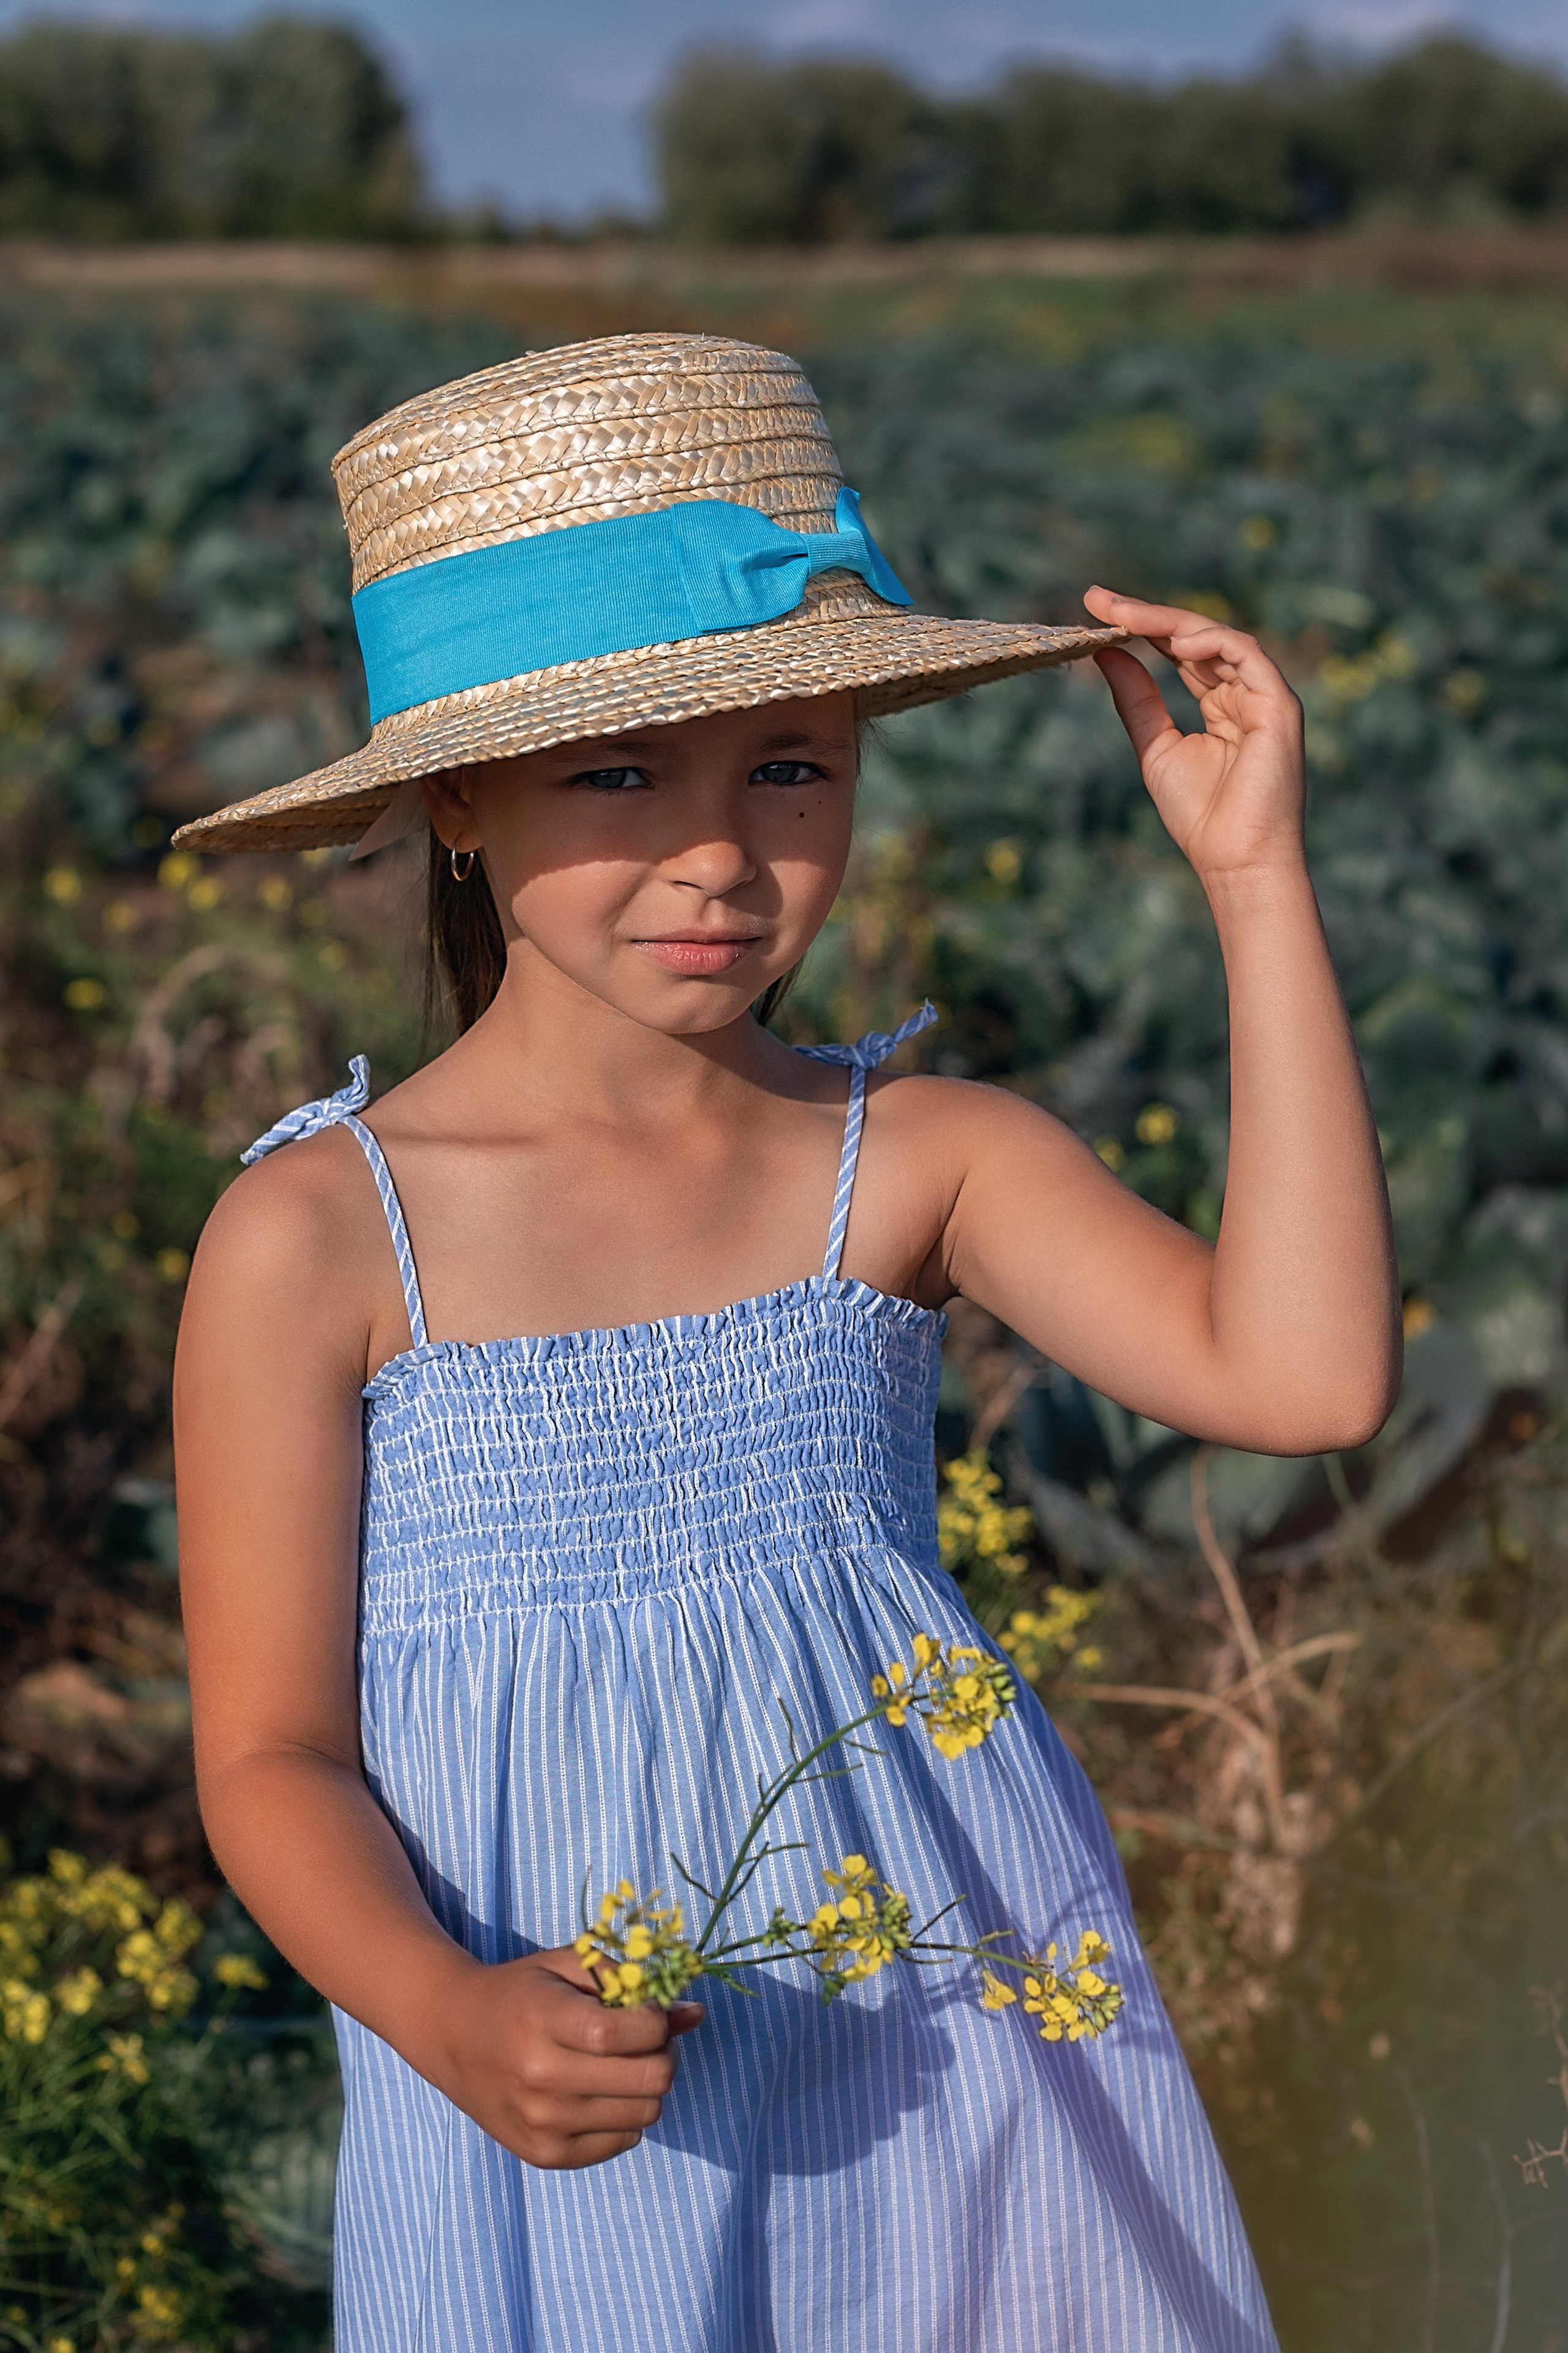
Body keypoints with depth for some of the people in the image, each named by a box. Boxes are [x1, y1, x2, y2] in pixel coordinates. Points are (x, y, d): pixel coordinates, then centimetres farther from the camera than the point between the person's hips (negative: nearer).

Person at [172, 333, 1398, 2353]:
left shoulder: (917, 1158, -3)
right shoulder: (318, 1240, -9)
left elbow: (1303, 1377, -16)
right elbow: (274, 1758, -6)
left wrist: (1255, 882, -15)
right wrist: (451, 2017, -26)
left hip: (956, 2056, 2)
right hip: (566, 2111, -1)